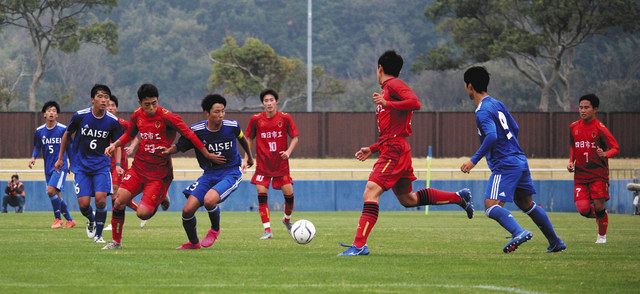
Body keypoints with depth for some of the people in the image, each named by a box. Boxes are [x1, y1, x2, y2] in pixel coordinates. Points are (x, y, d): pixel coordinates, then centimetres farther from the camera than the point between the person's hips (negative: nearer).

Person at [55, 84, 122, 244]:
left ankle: (98, 235, 2)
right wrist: (60, 158, 12)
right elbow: (67, 135, 8)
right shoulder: (80, 116, -9)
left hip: (102, 165, 0)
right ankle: (91, 221, 25)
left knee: (100, 198, -17)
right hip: (81, 165, 0)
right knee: (84, 203, -10)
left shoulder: (112, 121, -7)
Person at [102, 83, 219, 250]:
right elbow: (130, 135, 23)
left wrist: (207, 154, -15)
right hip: (138, 167, 5)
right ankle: (116, 242, 5)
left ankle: (160, 200, 20)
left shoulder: (166, 117, -16)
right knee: (119, 200, -12)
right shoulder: (137, 115, 3)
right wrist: (115, 145, 8)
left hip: (159, 173, -5)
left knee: (143, 214, -15)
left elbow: (189, 134, -14)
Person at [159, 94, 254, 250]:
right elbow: (179, 147, -1)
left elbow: (242, 139, 12)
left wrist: (250, 157, 29)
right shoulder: (196, 130, -11)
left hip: (231, 172, -3)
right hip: (209, 173, 3)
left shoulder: (232, 126, -11)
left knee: (209, 200, -31)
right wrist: (168, 151, -24)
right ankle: (193, 243, 22)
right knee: (188, 210, -7)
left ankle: (215, 230, 1)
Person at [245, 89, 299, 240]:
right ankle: (267, 230, -6)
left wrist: (288, 151, -14)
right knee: (261, 193, -11)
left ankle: (287, 219, 28)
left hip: (281, 164, 0)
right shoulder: (256, 119, -3)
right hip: (263, 164, 0)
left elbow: (295, 137, 2)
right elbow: (249, 138, 9)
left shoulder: (285, 118, -5)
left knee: (289, 193, -3)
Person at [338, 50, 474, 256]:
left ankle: (359, 245, -27)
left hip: (394, 150, -10)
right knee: (407, 199, 16)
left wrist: (386, 103, -19)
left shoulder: (393, 85, -6)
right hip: (391, 149, 10)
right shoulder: (387, 90, 23)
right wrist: (371, 149, 23)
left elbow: (415, 102, -25)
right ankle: (459, 197, 25)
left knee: (371, 191, -19)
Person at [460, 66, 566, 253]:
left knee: (491, 206, -16)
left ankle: (518, 232, -37)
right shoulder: (498, 104, 15)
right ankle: (556, 243, 26)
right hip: (520, 160, 9)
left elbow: (492, 136, -27)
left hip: (505, 165, -9)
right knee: (526, 204, 21)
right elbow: (515, 129, 22)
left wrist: (474, 160, -24)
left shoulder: (482, 111, -13)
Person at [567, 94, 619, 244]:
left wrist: (605, 154, -29)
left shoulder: (600, 128, -10)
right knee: (583, 209, -10)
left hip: (598, 174, -4)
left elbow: (615, 148, -9)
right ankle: (601, 216, 25)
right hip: (580, 174, 4)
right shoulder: (574, 127, 6)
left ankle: (602, 235, 18)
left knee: (599, 206, -8)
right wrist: (571, 161, 7)